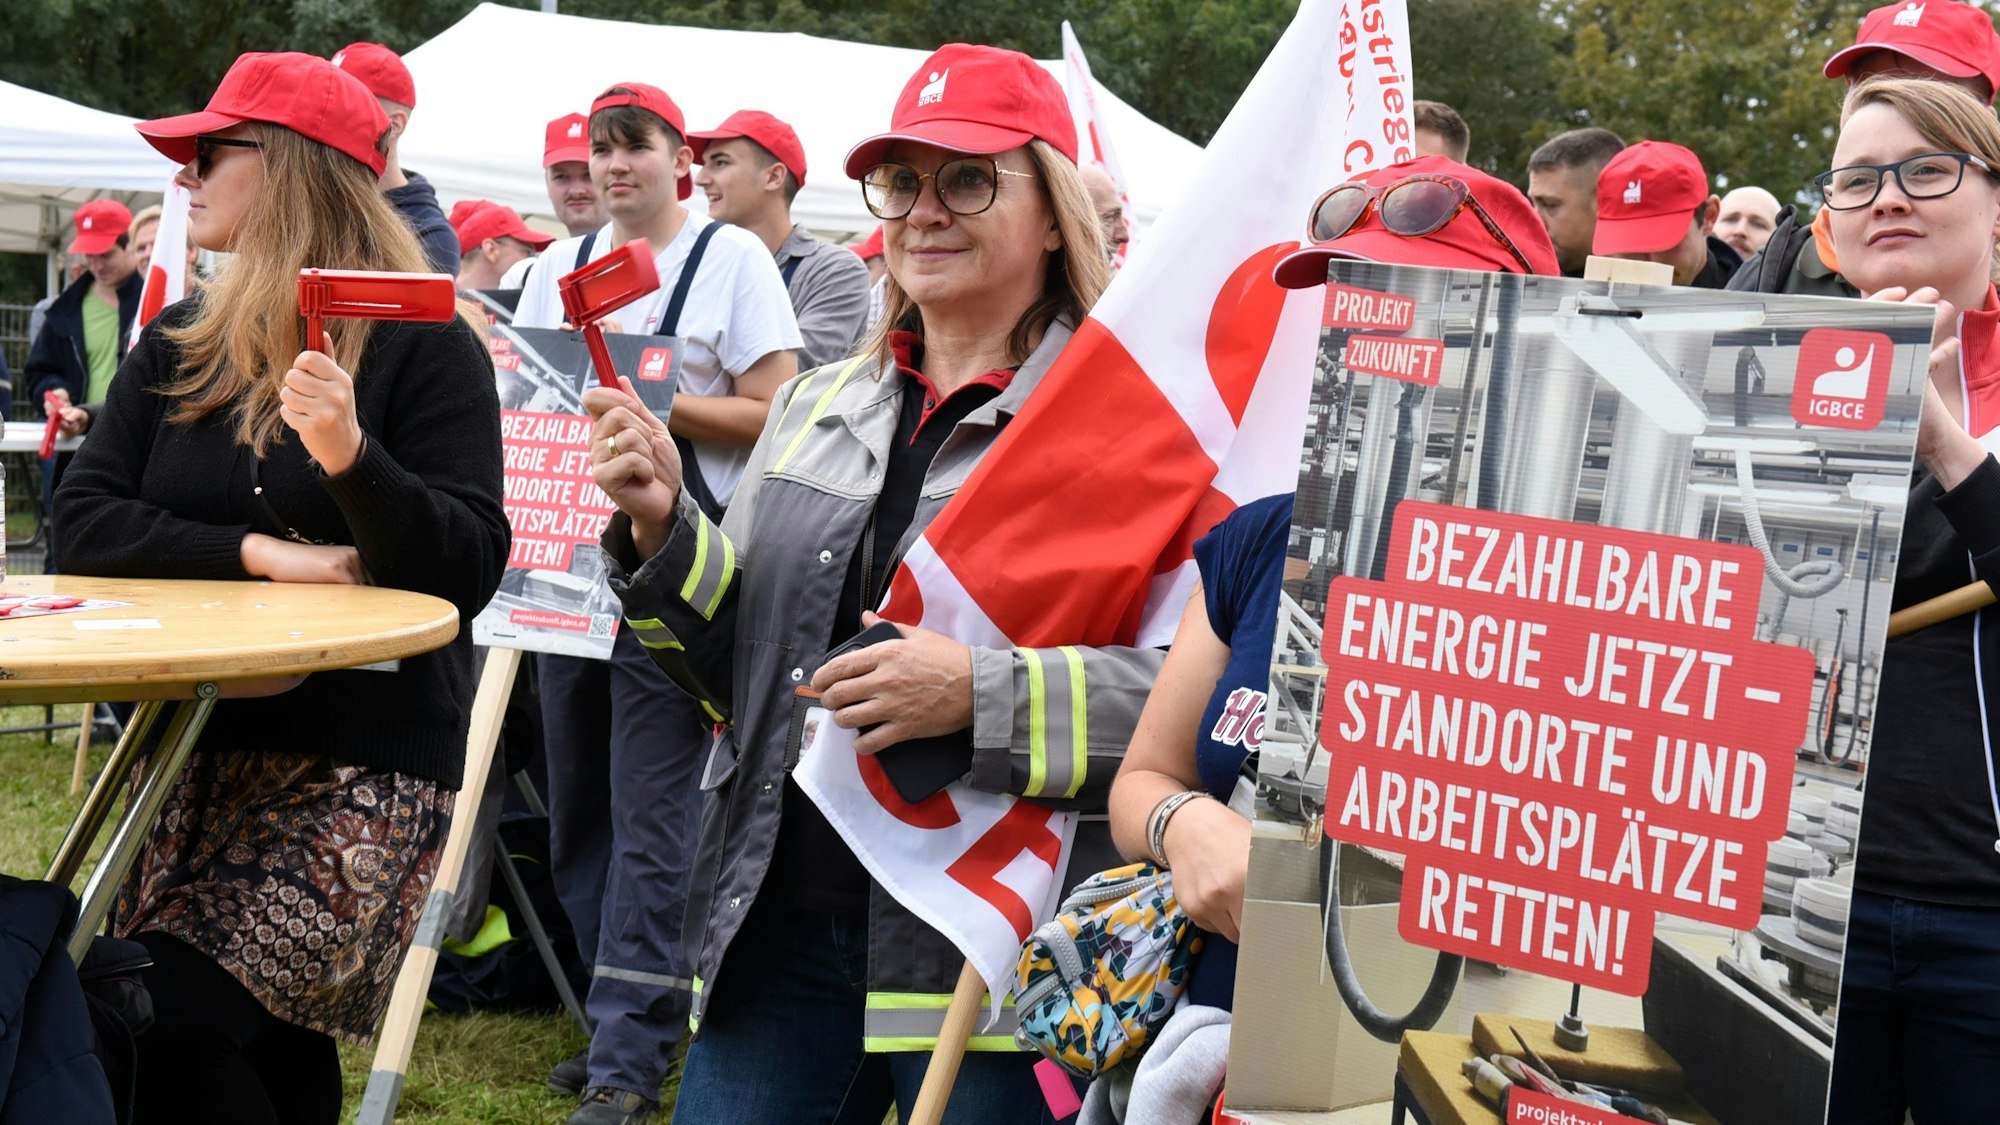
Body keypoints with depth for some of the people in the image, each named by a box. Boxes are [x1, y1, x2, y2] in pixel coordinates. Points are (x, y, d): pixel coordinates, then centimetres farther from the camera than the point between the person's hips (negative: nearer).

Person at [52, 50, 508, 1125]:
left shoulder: (425, 346, -5)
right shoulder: (180, 343, 11)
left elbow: (468, 571, -13)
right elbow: (85, 520, 1)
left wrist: (352, 456, -30)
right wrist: (263, 553, -13)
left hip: (360, 761, -5)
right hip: (194, 744, 5)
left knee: (177, 1019, -19)